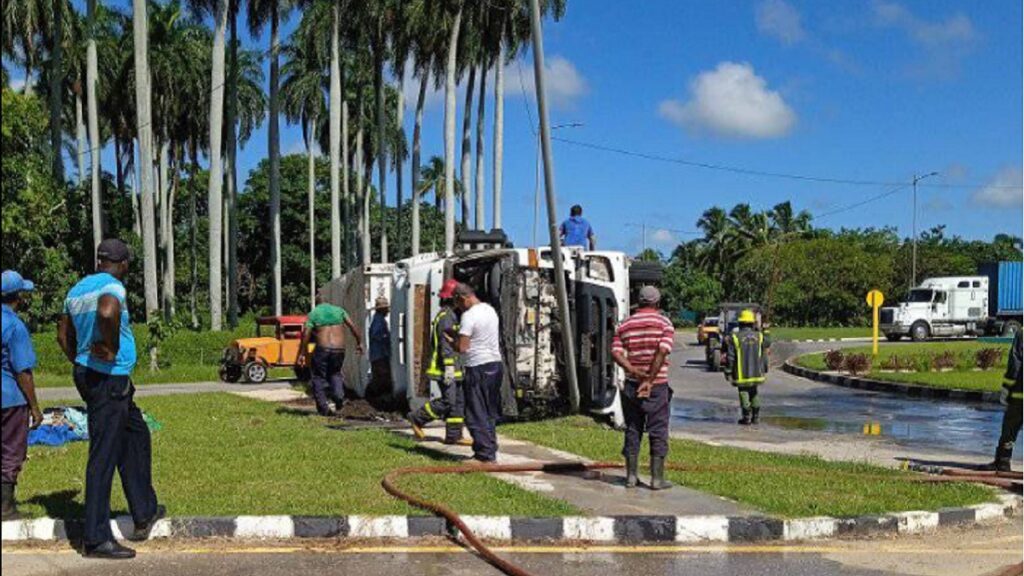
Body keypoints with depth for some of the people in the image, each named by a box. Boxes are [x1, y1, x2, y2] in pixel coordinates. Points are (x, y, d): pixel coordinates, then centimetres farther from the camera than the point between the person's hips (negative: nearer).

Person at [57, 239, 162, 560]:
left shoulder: (78, 289, 13)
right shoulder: (113, 287, -14)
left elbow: (64, 335, 21)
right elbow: (107, 312, -37)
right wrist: (112, 348, -23)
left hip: (86, 374, 10)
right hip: (109, 378, -10)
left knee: (136, 435, 22)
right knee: (104, 456, -5)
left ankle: (144, 514, 29)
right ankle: (96, 539, 1)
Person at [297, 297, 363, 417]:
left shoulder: (313, 314, 5)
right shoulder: (339, 310, 13)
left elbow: (306, 335, -3)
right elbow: (352, 326, 7)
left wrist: (301, 354, -2)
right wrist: (359, 342, 14)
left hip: (322, 349, -3)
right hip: (339, 348, 3)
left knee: (318, 377, 9)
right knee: (335, 373, 25)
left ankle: (323, 408, 3)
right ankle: (338, 395, -1)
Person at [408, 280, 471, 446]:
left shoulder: (450, 315, 19)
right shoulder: (446, 316, -14)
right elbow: (446, 344, -21)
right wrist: (449, 367, -25)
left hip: (453, 369, 11)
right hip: (446, 369, -11)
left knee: (459, 401, 8)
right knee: (448, 401, -11)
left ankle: (454, 435, 10)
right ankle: (418, 418, 3)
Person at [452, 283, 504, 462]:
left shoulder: (469, 316, -15)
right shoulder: (490, 310, 12)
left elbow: (462, 347, -20)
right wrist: (456, 332, 17)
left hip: (478, 368, -9)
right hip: (496, 364, 9)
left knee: (476, 414, -1)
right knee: (491, 413, 16)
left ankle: (484, 454, -3)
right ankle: (491, 451, 21)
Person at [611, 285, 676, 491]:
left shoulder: (625, 325, 8)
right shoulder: (664, 323, -3)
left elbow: (616, 352, -5)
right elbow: (662, 353, -16)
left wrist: (632, 370, -13)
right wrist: (650, 380, -17)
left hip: (632, 384, 4)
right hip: (657, 385, -4)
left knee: (632, 430, 11)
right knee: (658, 432, 3)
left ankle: (631, 476, 13)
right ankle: (657, 478, 3)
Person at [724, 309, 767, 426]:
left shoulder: (734, 337, -10)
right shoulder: (759, 336, -1)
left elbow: (730, 357, -9)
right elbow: (764, 356, 4)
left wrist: (729, 371, -2)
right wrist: (764, 369, 15)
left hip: (742, 374, -3)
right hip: (756, 372, 3)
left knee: (744, 394, 6)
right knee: (754, 393, 18)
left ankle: (747, 417, 7)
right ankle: (756, 416, 19)